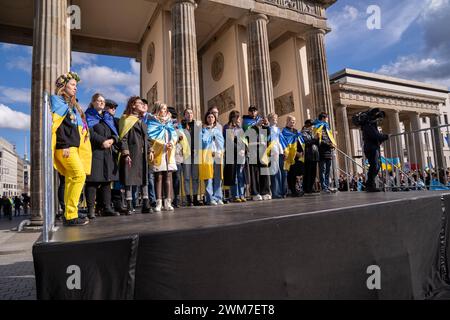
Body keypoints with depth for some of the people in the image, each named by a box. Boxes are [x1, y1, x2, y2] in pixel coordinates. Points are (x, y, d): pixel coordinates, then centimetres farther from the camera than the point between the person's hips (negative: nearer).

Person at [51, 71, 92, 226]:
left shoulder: (72, 104, 24)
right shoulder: (58, 101, -1)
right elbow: (57, 125, -12)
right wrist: (65, 145, -20)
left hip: (73, 146, 9)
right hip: (65, 147, -9)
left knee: (71, 178, 5)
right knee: (79, 175, -17)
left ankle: (68, 215, 8)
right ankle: (71, 215, -15)